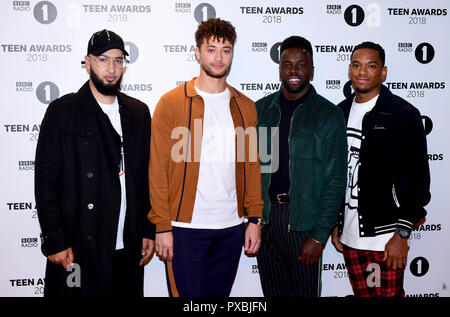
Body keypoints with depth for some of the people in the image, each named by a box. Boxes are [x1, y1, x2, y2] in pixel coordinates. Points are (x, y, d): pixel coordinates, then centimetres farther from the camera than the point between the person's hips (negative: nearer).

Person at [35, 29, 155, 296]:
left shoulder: (138, 113, 8)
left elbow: (147, 176, 10)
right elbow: (46, 181, -6)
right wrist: (54, 241, -10)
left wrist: (149, 231, 7)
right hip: (78, 248, -3)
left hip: (128, 248, 4)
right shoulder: (63, 111, -4)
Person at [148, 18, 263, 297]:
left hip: (232, 227, 4)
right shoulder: (171, 103, -4)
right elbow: (158, 169, -5)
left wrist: (254, 219, 5)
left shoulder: (245, 107, 8)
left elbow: (252, 166, 10)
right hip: (186, 227, -4)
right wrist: (162, 227, -9)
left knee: (220, 292, 16)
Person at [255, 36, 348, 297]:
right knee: (272, 291, 15)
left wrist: (320, 235, -11)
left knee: (305, 291, 9)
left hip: (303, 218, -3)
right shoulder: (260, 110, 7)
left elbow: (336, 180, -6)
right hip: (264, 216, 3)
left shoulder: (329, 114, -4)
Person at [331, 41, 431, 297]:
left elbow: (417, 178, -9)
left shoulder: (404, 114, -8)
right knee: (361, 294, 15)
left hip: (386, 236, -5)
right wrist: (335, 224, 11)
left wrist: (402, 234, -12)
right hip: (349, 234, 5)